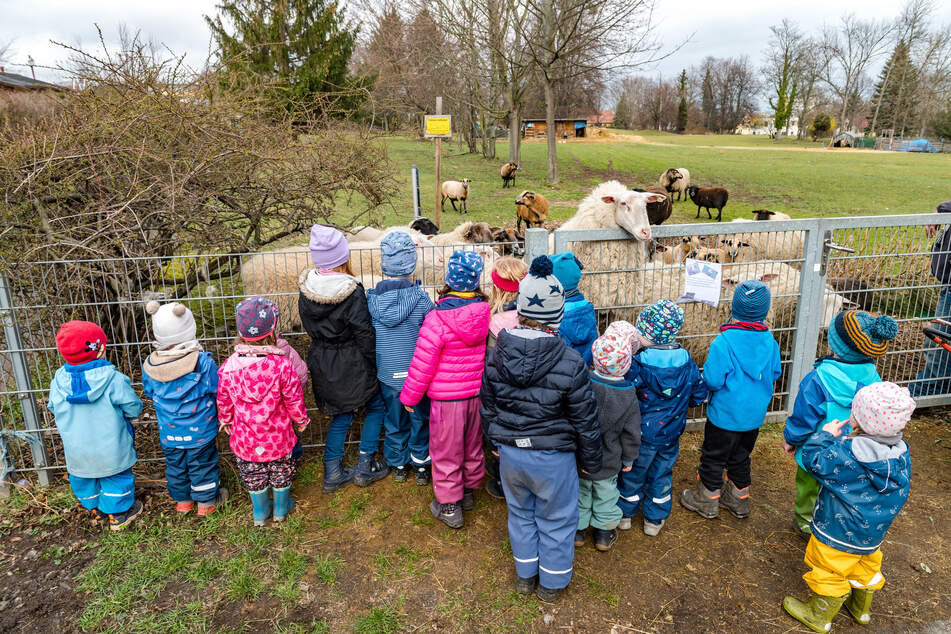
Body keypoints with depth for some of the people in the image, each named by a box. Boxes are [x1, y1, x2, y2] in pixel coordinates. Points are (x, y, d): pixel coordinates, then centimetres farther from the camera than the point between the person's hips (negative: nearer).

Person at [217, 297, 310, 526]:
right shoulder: (282, 365, -25)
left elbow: (224, 400, -3)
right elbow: (294, 400, -14)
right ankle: (281, 508, 43)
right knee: (282, 472, 23)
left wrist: (225, 421, 17)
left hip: (245, 437, 2)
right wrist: (301, 421, 5)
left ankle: (260, 512, 43)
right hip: (278, 436, -1)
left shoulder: (229, 366, -18)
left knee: (253, 476, 23)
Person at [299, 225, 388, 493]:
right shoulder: (351, 292, -23)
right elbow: (365, 335, -17)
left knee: (341, 415, 21)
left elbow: (309, 327, 6)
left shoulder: (306, 289, -6)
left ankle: (332, 473, 27)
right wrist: (374, 366, -4)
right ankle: (365, 466, 22)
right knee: (376, 406, 18)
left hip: (322, 364, 6)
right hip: (352, 365, -5)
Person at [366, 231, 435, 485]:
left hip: (388, 374, 3)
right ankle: (420, 466, 33)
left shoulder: (373, 299, -11)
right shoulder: (421, 299, -20)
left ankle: (398, 466, 37)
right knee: (420, 419, 18)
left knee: (395, 420, 21)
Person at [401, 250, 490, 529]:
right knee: (473, 446, 23)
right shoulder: (486, 314, -9)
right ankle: (469, 491, 42)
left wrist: (409, 397, -2)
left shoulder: (437, 319, -22)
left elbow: (422, 365, -15)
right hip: (478, 392, 5)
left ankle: (449, 506, 25)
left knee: (447, 452, 12)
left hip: (447, 397, -5)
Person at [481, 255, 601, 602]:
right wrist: (591, 461, 4)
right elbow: (585, 421, -12)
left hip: (510, 452, 4)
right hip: (553, 457, -3)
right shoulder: (569, 363, -24)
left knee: (520, 512, 26)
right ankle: (551, 583, 40)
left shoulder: (496, 355, -12)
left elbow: (488, 408, 2)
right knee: (556, 520, 20)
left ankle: (525, 575, 45)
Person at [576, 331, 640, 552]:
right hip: (608, 462, 1)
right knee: (605, 496, 23)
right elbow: (631, 433, -7)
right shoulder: (628, 394, -18)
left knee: (580, 493, 21)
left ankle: (578, 530, 38)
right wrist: (629, 458, 10)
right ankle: (604, 533, 40)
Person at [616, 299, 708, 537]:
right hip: (671, 434, 4)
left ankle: (625, 514, 36)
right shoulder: (687, 364, -11)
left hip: (642, 434, -4)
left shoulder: (639, 366, -27)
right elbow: (700, 394, 2)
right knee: (661, 475, 21)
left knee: (632, 473, 17)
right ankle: (655, 520, 36)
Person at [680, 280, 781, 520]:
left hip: (726, 415, -5)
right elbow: (775, 373, 4)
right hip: (755, 413, 6)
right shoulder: (769, 340, -9)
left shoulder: (723, 342, -26)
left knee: (714, 456, 14)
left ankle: (707, 500, 30)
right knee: (741, 457, 24)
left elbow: (712, 381, -24)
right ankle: (739, 499, 40)